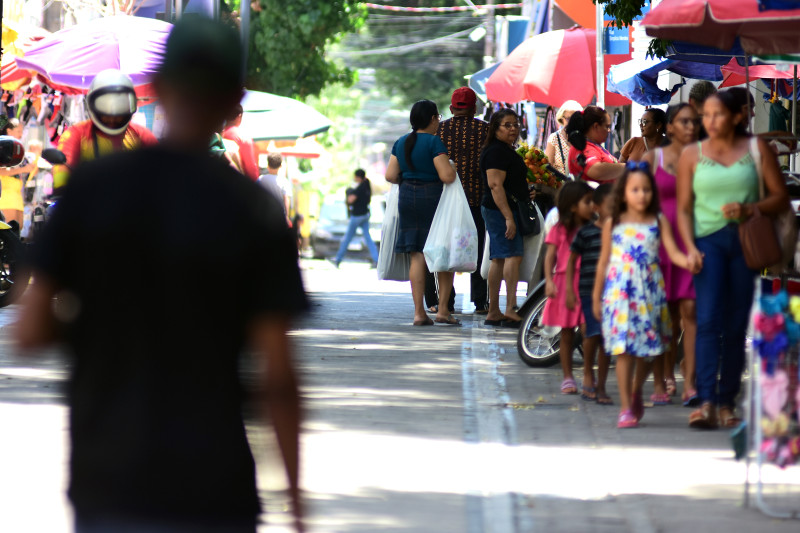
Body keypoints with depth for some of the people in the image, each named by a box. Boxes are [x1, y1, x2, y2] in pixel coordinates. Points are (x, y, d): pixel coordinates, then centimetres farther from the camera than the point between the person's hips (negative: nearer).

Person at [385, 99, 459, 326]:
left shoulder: (401, 143, 8)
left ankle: (419, 312, 2)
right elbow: (447, 176, -18)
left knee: (417, 256, 6)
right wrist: (454, 167, 3)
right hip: (433, 198, -5)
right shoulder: (434, 141, -11)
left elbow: (390, 175, 7)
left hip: (407, 198, 5)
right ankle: (442, 310, 1)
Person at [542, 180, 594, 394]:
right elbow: (550, 256, -3)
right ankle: (568, 378, 16)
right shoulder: (560, 230, 0)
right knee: (567, 334, 7)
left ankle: (588, 379, 2)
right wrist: (549, 280, -16)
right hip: (565, 282, -2)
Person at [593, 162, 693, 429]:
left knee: (647, 350, 6)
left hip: (650, 291, 1)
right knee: (623, 349, -7)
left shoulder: (658, 222, 6)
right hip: (619, 292, -1)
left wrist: (687, 261, -25)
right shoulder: (613, 224, 6)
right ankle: (626, 408, -3)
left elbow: (673, 252, -3)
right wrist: (596, 296, 12)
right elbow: (604, 261, 11)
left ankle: (636, 393, 32)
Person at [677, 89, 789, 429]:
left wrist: (750, 209, -13)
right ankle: (706, 403, -24)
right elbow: (683, 209, 9)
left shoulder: (757, 149, 7)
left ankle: (727, 404, 10)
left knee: (737, 326, 3)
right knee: (708, 320, -16)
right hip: (709, 239, -1)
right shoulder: (691, 155, 10)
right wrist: (690, 248, -6)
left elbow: (780, 197, 5)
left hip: (747, 239, 1)